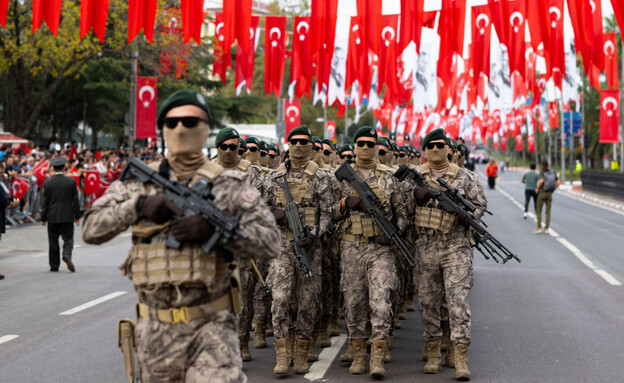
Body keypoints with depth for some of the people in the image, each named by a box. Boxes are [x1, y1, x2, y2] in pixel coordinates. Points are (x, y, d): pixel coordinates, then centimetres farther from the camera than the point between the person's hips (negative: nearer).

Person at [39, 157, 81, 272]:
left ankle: (54, 266, 11)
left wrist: (43, 218, 5)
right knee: (68, 239, 5)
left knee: (53, 242, 8)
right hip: (67, 216, 0)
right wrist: (77, 216, 8)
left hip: (52, 217, 0)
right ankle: (67, 256, -21)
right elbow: (75, 200, 1)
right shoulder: (71, 181, -3)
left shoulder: (47, 183, -4)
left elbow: (44, 202, -2)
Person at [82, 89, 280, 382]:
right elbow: (91, 230, 2)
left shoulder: (228, 185, 2)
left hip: (212, 324, -3)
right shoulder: (139, 182, 8)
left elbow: (269, 242, -6)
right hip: (155, 330, 3)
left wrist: (215, 228, -19)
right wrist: (138, 205, -13)